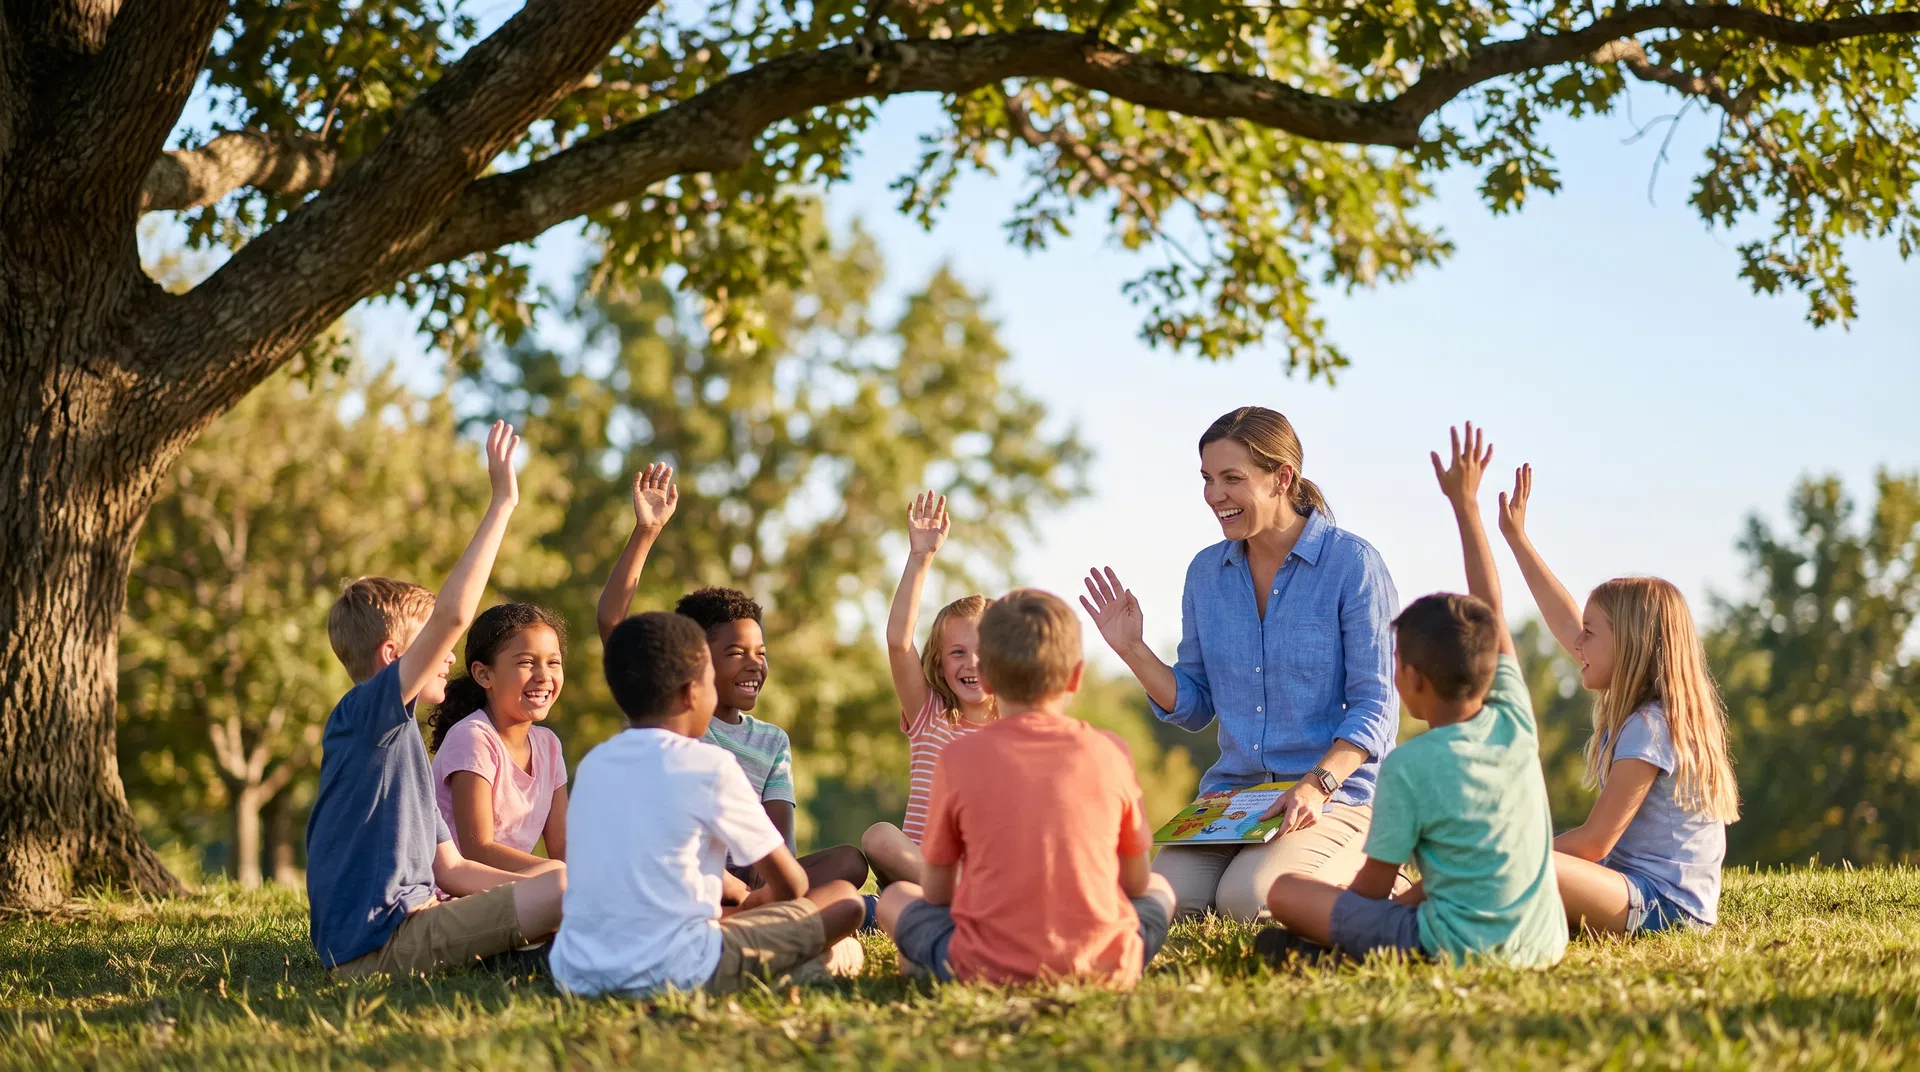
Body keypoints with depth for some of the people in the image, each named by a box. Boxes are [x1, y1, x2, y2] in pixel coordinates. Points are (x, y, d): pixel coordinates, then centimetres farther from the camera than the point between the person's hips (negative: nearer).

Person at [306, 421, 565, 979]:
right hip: (374, 946, -10)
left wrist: (543, 887, 4)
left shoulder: (401, 738, 21)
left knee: (555, 874, 20)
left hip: (407, 918, 10)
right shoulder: (364, 712, -9)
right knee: (560, 888, -19)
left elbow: (450, 868, 17)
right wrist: (502, 503, -20)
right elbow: (452, 613, -24)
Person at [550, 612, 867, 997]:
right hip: (676, 971, -6)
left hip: (574, 974, 6)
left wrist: (737, 901, 35)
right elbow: (791, 884, 5)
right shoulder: (708, 765, -4)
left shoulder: (592, 764, 14)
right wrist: (758, 900, 29)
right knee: (844, 900, 3)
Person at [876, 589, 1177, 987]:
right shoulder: (1109, 752, 2)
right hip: (1104, 964, 1)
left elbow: (936, 890, 6)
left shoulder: (960, 759, -2)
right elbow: (1135, 881, 11)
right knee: (1159, 888, 31)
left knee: (895, 898, 26)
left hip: (989, 968, 0)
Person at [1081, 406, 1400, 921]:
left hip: (1335, 795, -5)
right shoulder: (1207, 571, 9)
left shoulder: (1352, 564, -8)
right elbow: (1194, 707, 13)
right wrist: (1132, 650, -2)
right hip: (1232, 789, 5)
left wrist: (1317, 785, -24)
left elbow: (1375, 708, -10)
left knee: (1247, 899, -28)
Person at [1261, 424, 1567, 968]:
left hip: (1456, 945, -6)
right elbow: (1491, 611, 13)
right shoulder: (1514, 725, 2)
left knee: (1285, 891, 2)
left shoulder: (1407, 767, -13)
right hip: (1543, 943, 6)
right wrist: (1466, 503, 20)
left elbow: (1373, 886, -7)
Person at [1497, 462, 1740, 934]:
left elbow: (1593, 842, -18)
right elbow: (1567, 626, 24)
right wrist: (1516, 538, 30)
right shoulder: (1646, 711, 13)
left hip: (1662, 905, -10)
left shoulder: (1649, 727, -15)